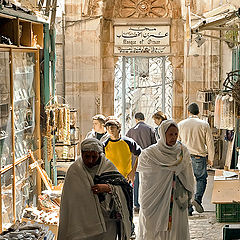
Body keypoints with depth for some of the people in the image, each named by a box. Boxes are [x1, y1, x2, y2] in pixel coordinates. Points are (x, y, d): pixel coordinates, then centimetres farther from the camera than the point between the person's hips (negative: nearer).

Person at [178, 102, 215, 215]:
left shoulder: (180, 125, 3)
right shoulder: (204, 125, -3)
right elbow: (209, 143, 0)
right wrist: (210, 158, 9)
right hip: (199, 157, -2)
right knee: (201, 178, 13)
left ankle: (188, 208, 7)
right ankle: (198, 199, -9)